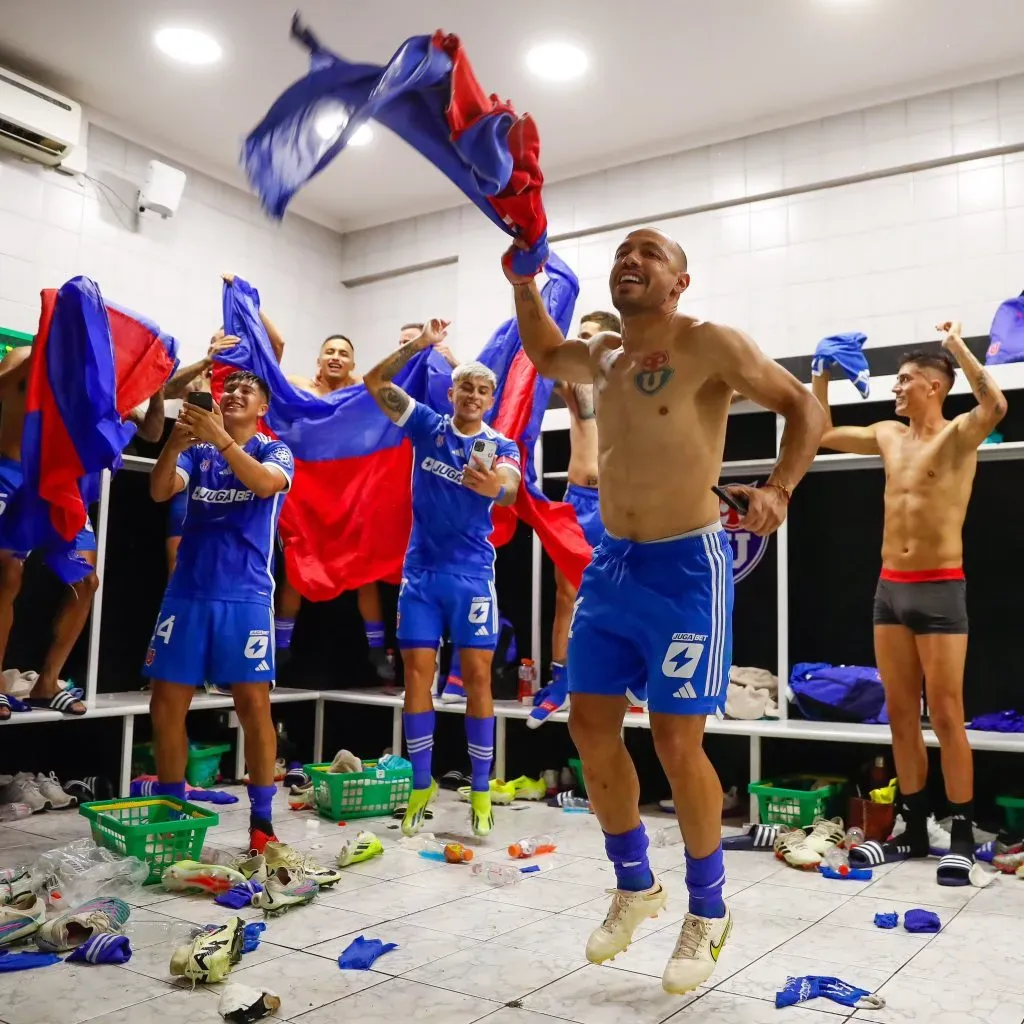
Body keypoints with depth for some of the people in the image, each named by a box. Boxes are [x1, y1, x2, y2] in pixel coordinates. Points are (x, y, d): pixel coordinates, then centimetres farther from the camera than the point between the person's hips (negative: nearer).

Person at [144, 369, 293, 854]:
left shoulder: (274, 451, 4)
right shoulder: (197, 449, 11)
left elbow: (265, 484, -19)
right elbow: (160, 491, -5)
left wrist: (221, 438, -31)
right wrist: (176, 439, -23)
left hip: (246, 595, -3)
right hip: (187, 591, 3)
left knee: (253, 704, -5)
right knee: (166, 703, 4)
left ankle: (262, 820, 4)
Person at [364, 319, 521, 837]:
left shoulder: (500, 446, -3)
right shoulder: (428, 426, 3)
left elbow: (510, 486, -26)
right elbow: (375, 381, 0)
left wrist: (496, 485, -51)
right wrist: (421, 344, -11)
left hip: (472, 572, -2)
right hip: (420, 569, 2)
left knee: (477, 675, -2)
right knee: (417, 673, 3)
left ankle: (481, 791, 8)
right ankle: (421, 784, 15)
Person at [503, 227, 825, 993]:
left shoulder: (711, 346, -10)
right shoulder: (603, 357, 10)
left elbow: (805, 408, -7)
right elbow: (546, 356, 30)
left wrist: (779, 490, -24)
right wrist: (524, 285, 15)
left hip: (687, 567, -7)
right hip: (612, 564, 7)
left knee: (677, 743, -6)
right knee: (591, 727, 7)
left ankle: (709, 912, 19)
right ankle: (634, 885, 28)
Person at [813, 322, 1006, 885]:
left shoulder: (958, 434, -7)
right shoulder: (889, 435, 12)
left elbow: (994, 405, -29)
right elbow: (822, 433, 23)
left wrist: (956, 346, -21)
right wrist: (822, 374, 14)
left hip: (939, 590, -6)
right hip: (890, 589, 6)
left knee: (945, 717, -3)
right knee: (901, 714, 10)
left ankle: (961, 838, 9)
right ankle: (914, 829, 20)